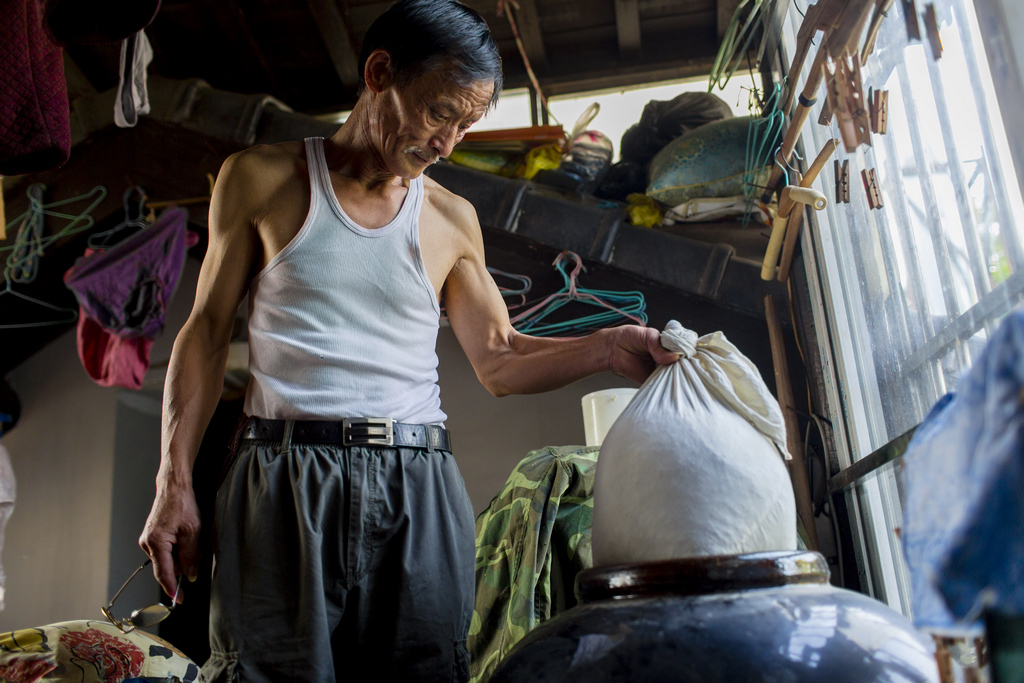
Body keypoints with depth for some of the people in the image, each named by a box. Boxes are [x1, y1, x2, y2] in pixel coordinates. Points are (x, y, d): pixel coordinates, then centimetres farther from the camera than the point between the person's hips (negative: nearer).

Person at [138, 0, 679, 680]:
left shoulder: (452, 220, 13)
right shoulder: (262, 178, 7)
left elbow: (500, 361, 14)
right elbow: (208, 331, 7)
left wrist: (606, 348, -3)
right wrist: (174, 483, 1)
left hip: (417, 492, 2)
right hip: (286, 478, -2)